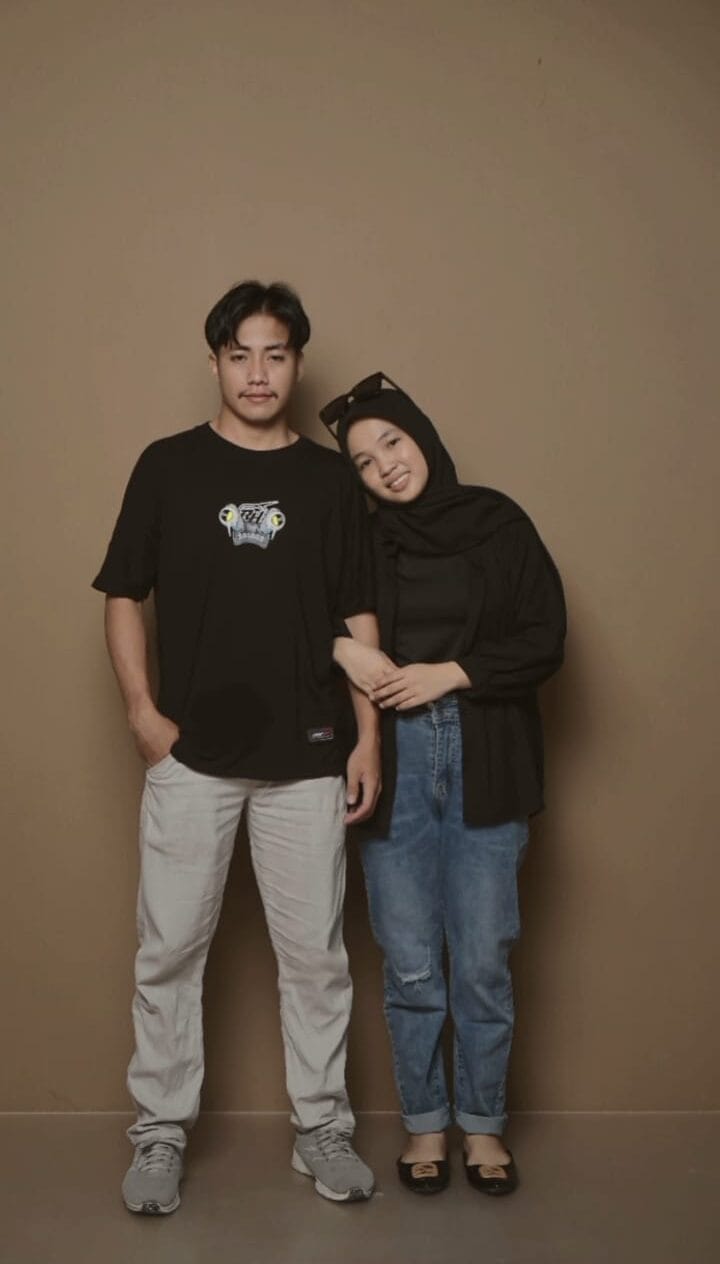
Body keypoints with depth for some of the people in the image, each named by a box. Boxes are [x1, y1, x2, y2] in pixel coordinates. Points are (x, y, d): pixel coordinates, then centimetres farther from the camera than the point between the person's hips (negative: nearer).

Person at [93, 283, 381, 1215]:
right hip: (191, 755, 0)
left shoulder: (329, 477, 5)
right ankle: (160, 1135, 22)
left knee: (314, 952, 8)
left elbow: (359, 616, 6)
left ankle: (321, 1129, 25)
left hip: (307, 758, 1)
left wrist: (368, 737, 1)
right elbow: (124, 596, 5)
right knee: (169, 949, 6)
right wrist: (143, 712, -6)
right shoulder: (168, 466, 3)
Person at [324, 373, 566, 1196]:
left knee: (482, 963, 4)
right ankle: (424, 1122, 26)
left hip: (485, 764, -1)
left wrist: (447, 674, -10)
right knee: (411, 966, 6)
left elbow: (544, 641, -1)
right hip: (393, 764, 1)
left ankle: (482, 1123, 24)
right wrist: (344, 650, -12)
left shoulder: (496, 522, 2)